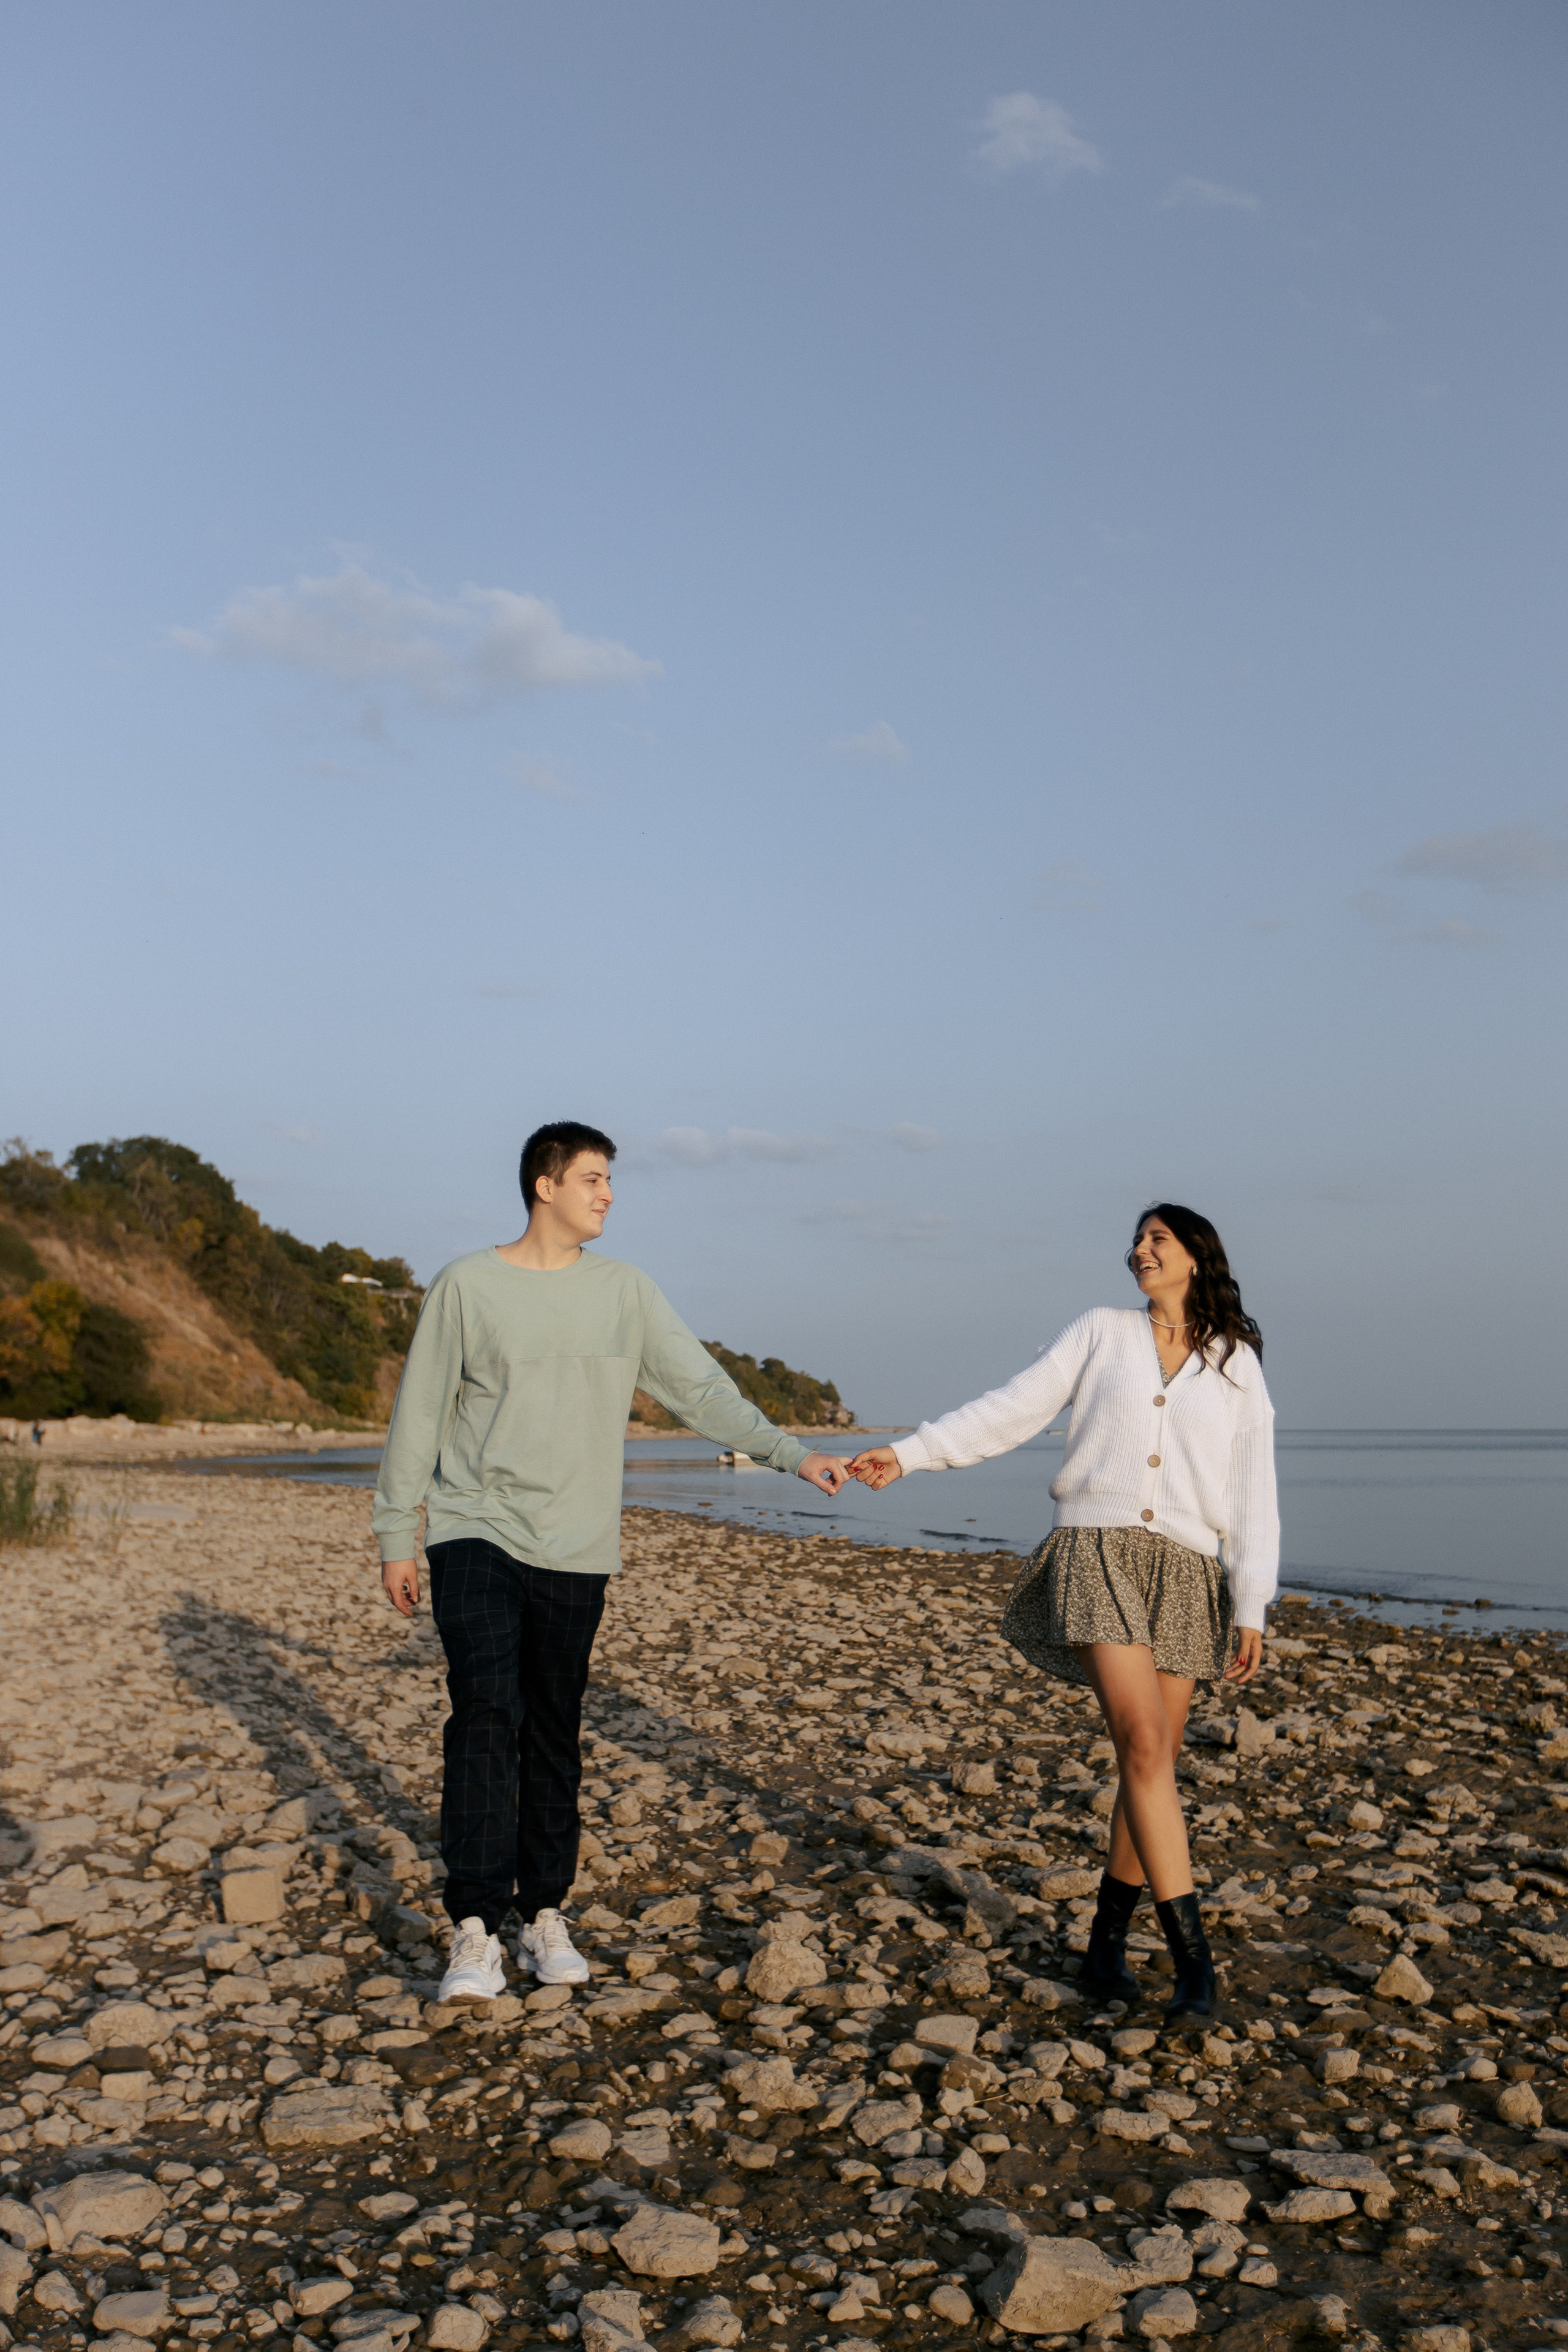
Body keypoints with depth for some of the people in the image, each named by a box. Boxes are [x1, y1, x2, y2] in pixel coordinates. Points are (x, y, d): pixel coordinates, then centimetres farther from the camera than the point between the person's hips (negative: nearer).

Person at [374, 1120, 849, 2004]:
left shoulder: (626, 1290, 6)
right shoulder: (467, 1285, -1)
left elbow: (700, 1386, 4)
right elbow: (420, 1412, 3)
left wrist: (789, 1451, -5)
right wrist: (397, 1534, 2)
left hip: (575, 1549, 3)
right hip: (475, 1533, -2)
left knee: (555, 1733, 7)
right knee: (486, 1716, -14)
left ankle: (547, 1916, 20)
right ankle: (476, 1931, -10)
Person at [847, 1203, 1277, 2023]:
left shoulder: (1238, 1366, 11)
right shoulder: (1102, 1332, 10)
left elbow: (1253, 1495, 7)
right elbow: (1012, 1410, 5)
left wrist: (1251, 1609, 0)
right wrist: (909, 1453, -4)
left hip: (1185, 1573, 2)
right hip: (1096, 1554, -2)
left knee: (1152, 1765, 2)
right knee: (1145, 1746, -16)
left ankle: (1106, 1942, 18)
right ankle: (1194, 1959, -12)